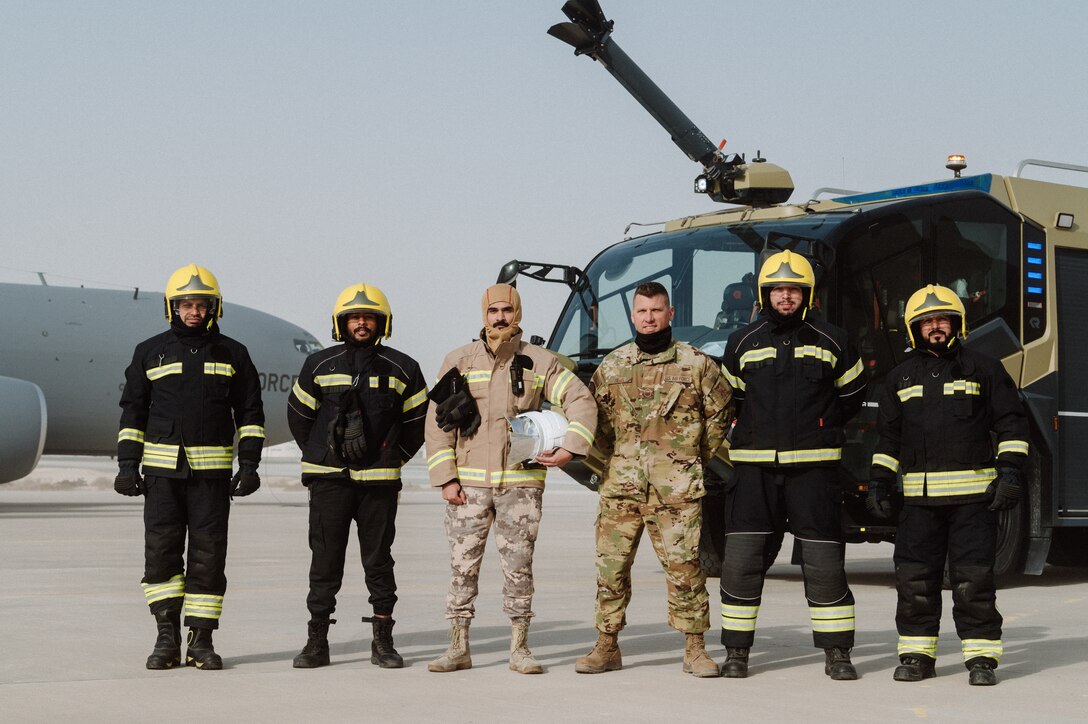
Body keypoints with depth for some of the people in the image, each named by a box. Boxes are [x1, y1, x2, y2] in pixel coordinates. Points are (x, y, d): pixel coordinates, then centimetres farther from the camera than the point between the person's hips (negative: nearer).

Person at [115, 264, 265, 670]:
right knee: (161, 552, -5)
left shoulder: (232, 354, 8)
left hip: (212, 470, 0)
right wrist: (127, 465, 2)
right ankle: (167, 637, 5)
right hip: (162, 467, 0)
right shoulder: (150, 352, 9)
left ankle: (201, 641, 7)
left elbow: (250, 413, 9)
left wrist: (249, 465, 0)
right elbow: (133, 410, 10)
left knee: (208, 556, -1)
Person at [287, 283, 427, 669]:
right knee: (325, 562, 2)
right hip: (329, 480, 0)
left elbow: (418, 420, 14)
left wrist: (394, 458, 9)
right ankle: (316, 643, 7)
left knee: (378, 561, 4)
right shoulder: (319, 365, 5)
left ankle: (383, 642, 11)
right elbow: (298, 414, 16)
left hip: (379, 481, 0)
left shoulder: (401, 369, 4)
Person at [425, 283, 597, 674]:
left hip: (521, 483, 0)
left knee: (519, 566, 2)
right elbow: (438, 422, 4)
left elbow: (581, 401, 2)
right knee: (462, 565, 2)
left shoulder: (540, 363, 5)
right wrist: (445, 477, -3)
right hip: (468, 484, 1)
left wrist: (570, 448, -12)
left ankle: (519, 649, 11)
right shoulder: (459, 361, 6)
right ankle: (458, 647, 9)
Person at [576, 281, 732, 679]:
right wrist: (615, 458, 13)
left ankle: (695, 649, 6)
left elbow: (721, 411, 12)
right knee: (611, 566, 2)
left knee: (684, 567, -2)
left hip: (677, 491, -2)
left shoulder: (696, 364, 4)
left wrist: (696, 459, 10)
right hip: (619, 487, 3)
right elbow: (594, 415, 21)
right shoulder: (612, 366, 11)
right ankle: (606, 646, 11)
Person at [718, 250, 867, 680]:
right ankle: (736, 652, 8)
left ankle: (837, 652, 9)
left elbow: (852, 394, 17)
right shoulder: (742, 343, 8)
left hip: (812, 467, -1)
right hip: (754, 467, 1)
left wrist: (821, 428, 9)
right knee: (741, 560, -2)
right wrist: (753, 431, 10)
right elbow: (730, 398, 19)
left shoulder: (831, 342, 5)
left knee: (824, 561, -1)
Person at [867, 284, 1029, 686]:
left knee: (973, 579, -5)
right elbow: (888, 436, 20)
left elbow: (1011, 423, 5)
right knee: (915, 578, 3)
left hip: (973, 494, -3)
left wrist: (1010, 472, -5)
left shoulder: (983, 369, 5)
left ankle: (982, 658, 4)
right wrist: (880, 483, 13)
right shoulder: (902, 378, 15)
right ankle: (916, 655, 14)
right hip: (919, 498, 3)